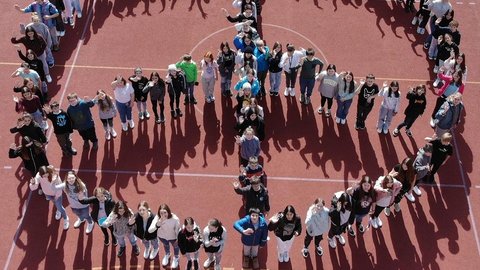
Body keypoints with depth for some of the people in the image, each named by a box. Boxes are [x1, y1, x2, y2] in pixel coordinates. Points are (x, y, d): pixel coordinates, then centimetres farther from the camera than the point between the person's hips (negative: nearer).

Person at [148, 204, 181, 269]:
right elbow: (149, 230, -44)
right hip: (162, 236, 1)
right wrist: (157, 225, -61)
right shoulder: (157, 218, -37)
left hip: (173, 237, -1)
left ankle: (176, 258, 65)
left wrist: (178, 239, -8)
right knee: (165, 245, 34)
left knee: (175, 246, 30)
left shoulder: (175, 219, -39)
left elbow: (178, 230, -20)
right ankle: (167, 255, 70)